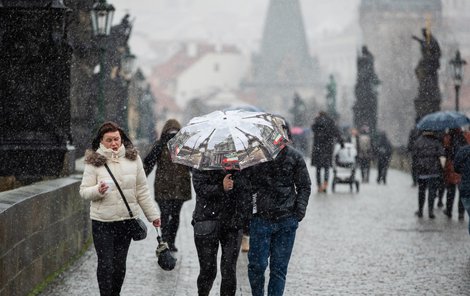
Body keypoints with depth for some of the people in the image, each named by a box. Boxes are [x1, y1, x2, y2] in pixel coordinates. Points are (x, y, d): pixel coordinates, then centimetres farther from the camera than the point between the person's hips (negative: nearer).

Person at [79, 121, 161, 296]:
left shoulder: (133, 158, 3)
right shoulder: (94, 161, -5)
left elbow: (142, 190, 9)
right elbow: (84, 191, -4)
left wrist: (153, 214, 9)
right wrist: (97, 191, -25)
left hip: (127, 220, 3)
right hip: (102, 222, -3)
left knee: (120, 264, 11)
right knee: (106, 264, -3)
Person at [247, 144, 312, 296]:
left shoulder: (294, 156, 2)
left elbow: (304, 186, 9)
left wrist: (300, 210, -1)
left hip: (287, 220, 1)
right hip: (260, 218, -1)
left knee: (279, 267, 3)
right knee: (257, 264, -3)